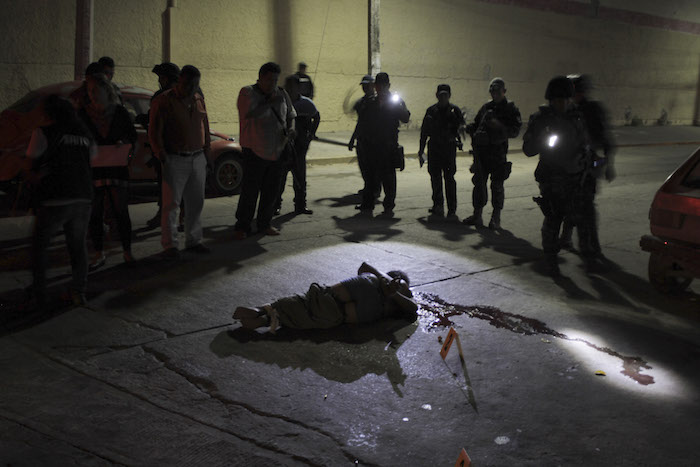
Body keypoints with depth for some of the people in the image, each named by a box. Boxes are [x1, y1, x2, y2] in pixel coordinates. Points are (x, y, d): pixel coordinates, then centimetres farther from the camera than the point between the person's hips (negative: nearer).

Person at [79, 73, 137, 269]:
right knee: (94, 214, 4)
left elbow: (132, 135, 8)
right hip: (92, 169, 1)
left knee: (121, 212, 0)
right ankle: (99, 254, 15)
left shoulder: (120, 112, 3)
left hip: (117, 168, -1)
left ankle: (127, 252, 11)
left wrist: (124, 143, -13)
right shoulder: (83, 114, 3)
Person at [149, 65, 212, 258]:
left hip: (197, 159, 6)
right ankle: (169, 245, 3)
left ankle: (193, 241, 20)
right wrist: (163, 158, -12)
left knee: (196, 203, 9)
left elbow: (205, 127, 20)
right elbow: (154, 132, -8)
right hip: (175, 160, -6)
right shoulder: (164, 101, -6)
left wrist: (206, 154, 15)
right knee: (172, 203, -4)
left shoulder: (198, 100, 13)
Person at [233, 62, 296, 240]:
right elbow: (251, 114, -23)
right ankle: (242, 226, 8)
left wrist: (290, 128, -1)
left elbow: (290, 115, 20)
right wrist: (270, 102, -16)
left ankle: (264, 224, 23)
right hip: (254, 150, -5)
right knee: (250, 190, -4)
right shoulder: (247, 93, -6)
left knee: (271, 191, 10)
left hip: (277, 150, 5)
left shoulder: (281, 94, 10)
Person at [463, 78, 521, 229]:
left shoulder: (510, 109, 1)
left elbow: (515, 131, -7)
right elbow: (475, 124, 23)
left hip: (498, 151, -4)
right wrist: (469, 128, 0)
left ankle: (496, 217, 9)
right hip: (481, 150, 5)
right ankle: (477, 215, 14)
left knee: (497, 185, -1)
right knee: (479, 182, 6)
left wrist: (499, 126, -21)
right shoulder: (486, 107, 16)